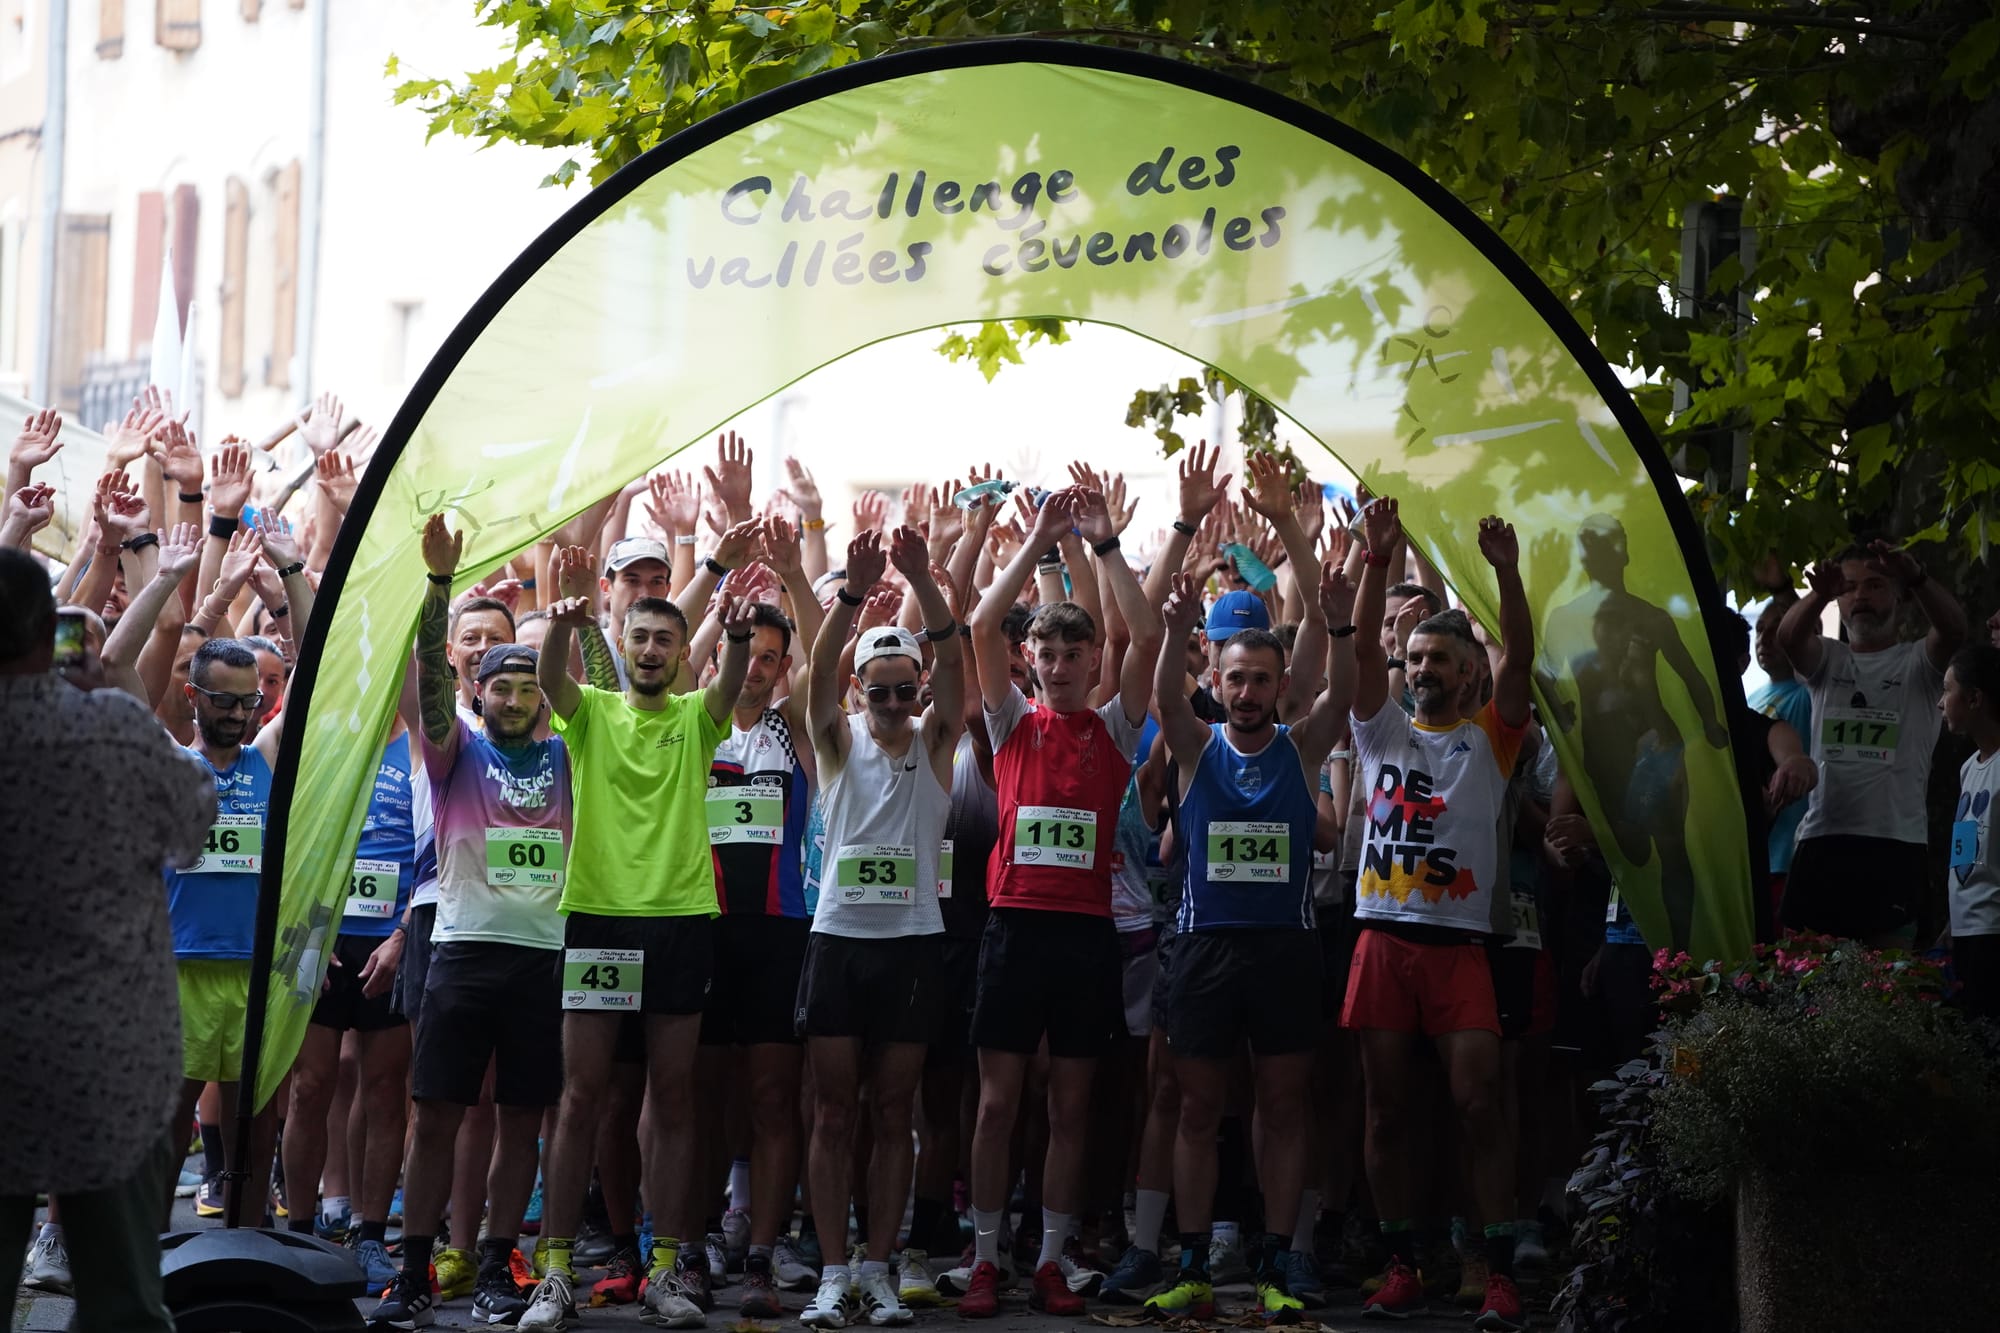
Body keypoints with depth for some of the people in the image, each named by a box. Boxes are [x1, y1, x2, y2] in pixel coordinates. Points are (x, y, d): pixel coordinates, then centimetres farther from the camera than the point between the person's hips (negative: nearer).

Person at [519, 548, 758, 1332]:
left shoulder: (695, 718, 7)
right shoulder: (589, 711, 5)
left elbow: (732, 685, -14)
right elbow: (550, 679, -16)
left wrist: (739, 639, -37)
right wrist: (561, 625, -38)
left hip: (681, 918, 1)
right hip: (598, 913, -1)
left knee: (673, 1096, 5)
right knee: (581, 1095, 0)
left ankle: (666, 1269, 10)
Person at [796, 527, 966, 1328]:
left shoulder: (935, 743, 3)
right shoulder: (839, 741, 4)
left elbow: (954, 665, -13)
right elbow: (819, 672, -14)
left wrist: (922, 583, -29)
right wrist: (852, 592, -30)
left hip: (912, 941, 0)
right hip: (839, 938, 0)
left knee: (893, 1115, 5)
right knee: (832, 1113, 1)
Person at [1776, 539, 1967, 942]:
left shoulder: (1918, 663, 8)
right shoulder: (1827, 660, 15)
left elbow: (1953, 629, -15)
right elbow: (1789, 637, -8)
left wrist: (1917, 578, -35)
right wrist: (1820, 594, -30)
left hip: (1896, 840, -3)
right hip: (1822, 836, 3)